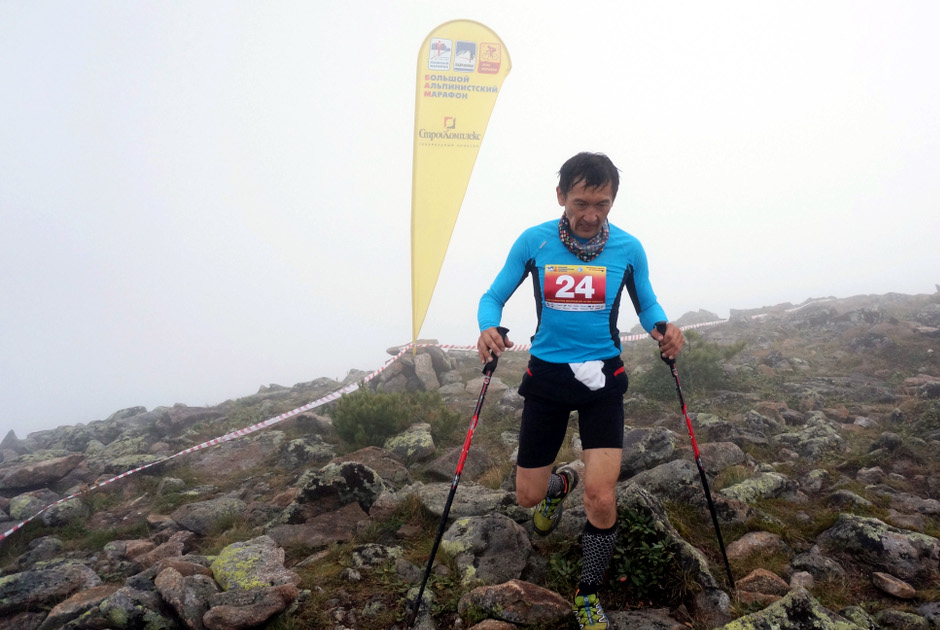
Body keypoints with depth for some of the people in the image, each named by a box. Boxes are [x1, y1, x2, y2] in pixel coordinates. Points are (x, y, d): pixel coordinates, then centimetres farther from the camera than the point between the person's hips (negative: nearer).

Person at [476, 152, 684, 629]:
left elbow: (647, 305, 9)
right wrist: (488, 328, -23)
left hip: (602, 379, 0)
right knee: (528, 496, 8)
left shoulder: (628, 248, -4)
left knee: (601, 500, -9)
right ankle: (560, 483, 49)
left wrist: (663, 329, -14)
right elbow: (494, 296, -1)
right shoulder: (533, 242, -6)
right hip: (547, 376, 1)